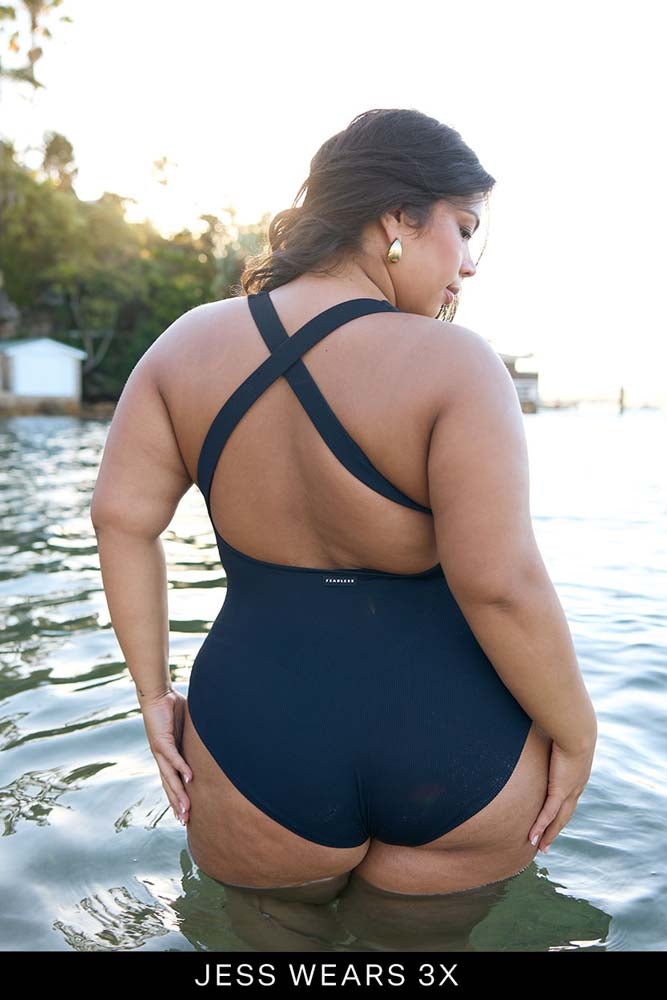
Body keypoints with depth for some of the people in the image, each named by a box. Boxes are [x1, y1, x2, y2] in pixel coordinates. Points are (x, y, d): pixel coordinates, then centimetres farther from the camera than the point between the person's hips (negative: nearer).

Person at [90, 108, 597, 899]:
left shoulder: (192, 343, -3)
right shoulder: (452, 362, -17)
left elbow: (121, 515, -5)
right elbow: (499, 583, -22)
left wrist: (155, 696, 2)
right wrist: (576, 734, -6)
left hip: (263, 749, 3)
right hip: (457, 748, -2)